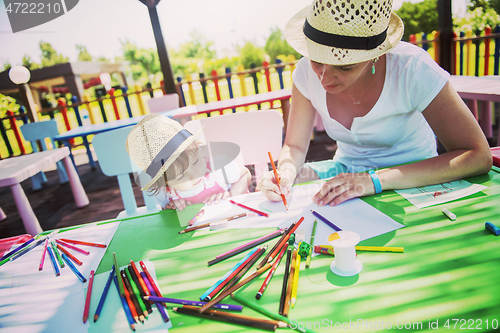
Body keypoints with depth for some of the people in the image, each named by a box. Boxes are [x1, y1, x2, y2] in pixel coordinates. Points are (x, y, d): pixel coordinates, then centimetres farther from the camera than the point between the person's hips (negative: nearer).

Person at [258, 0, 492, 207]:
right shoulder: (306, 71, -13)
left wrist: (375, 180, -38)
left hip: (413, 179, -2)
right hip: (347, 171, 3)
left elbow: (478, 156, -27)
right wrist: (285, 172, -28)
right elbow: (294, 146, -4)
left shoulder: (411, 68, -24)